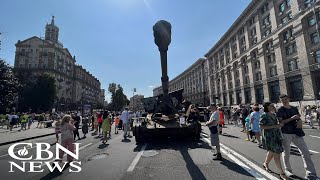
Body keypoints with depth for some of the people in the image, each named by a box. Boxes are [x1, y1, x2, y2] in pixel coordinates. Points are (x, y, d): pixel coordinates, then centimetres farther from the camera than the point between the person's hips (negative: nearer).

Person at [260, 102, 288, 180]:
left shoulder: (274, 115, 10)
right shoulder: (264, 116, -14)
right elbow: (262, 126, -19)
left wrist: (279, 125, 5)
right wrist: (274, 126, -21)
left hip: (277, 135, 8)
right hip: (269, 136, -8)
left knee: (272, 151, 21)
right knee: (276, 153, -6)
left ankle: (265, 163, 43)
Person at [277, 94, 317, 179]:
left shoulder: (294, 108, 11)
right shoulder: (280, 110, -4)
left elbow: (299, 119, 16)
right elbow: (281, 122, -10)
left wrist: (300, 121, -6)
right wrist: (291, 118, -20)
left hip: (296, 133, 4)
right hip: (286, 133, -4)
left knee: (306, 152, 0)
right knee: (286, 153, 8)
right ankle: (288, 170, 24)